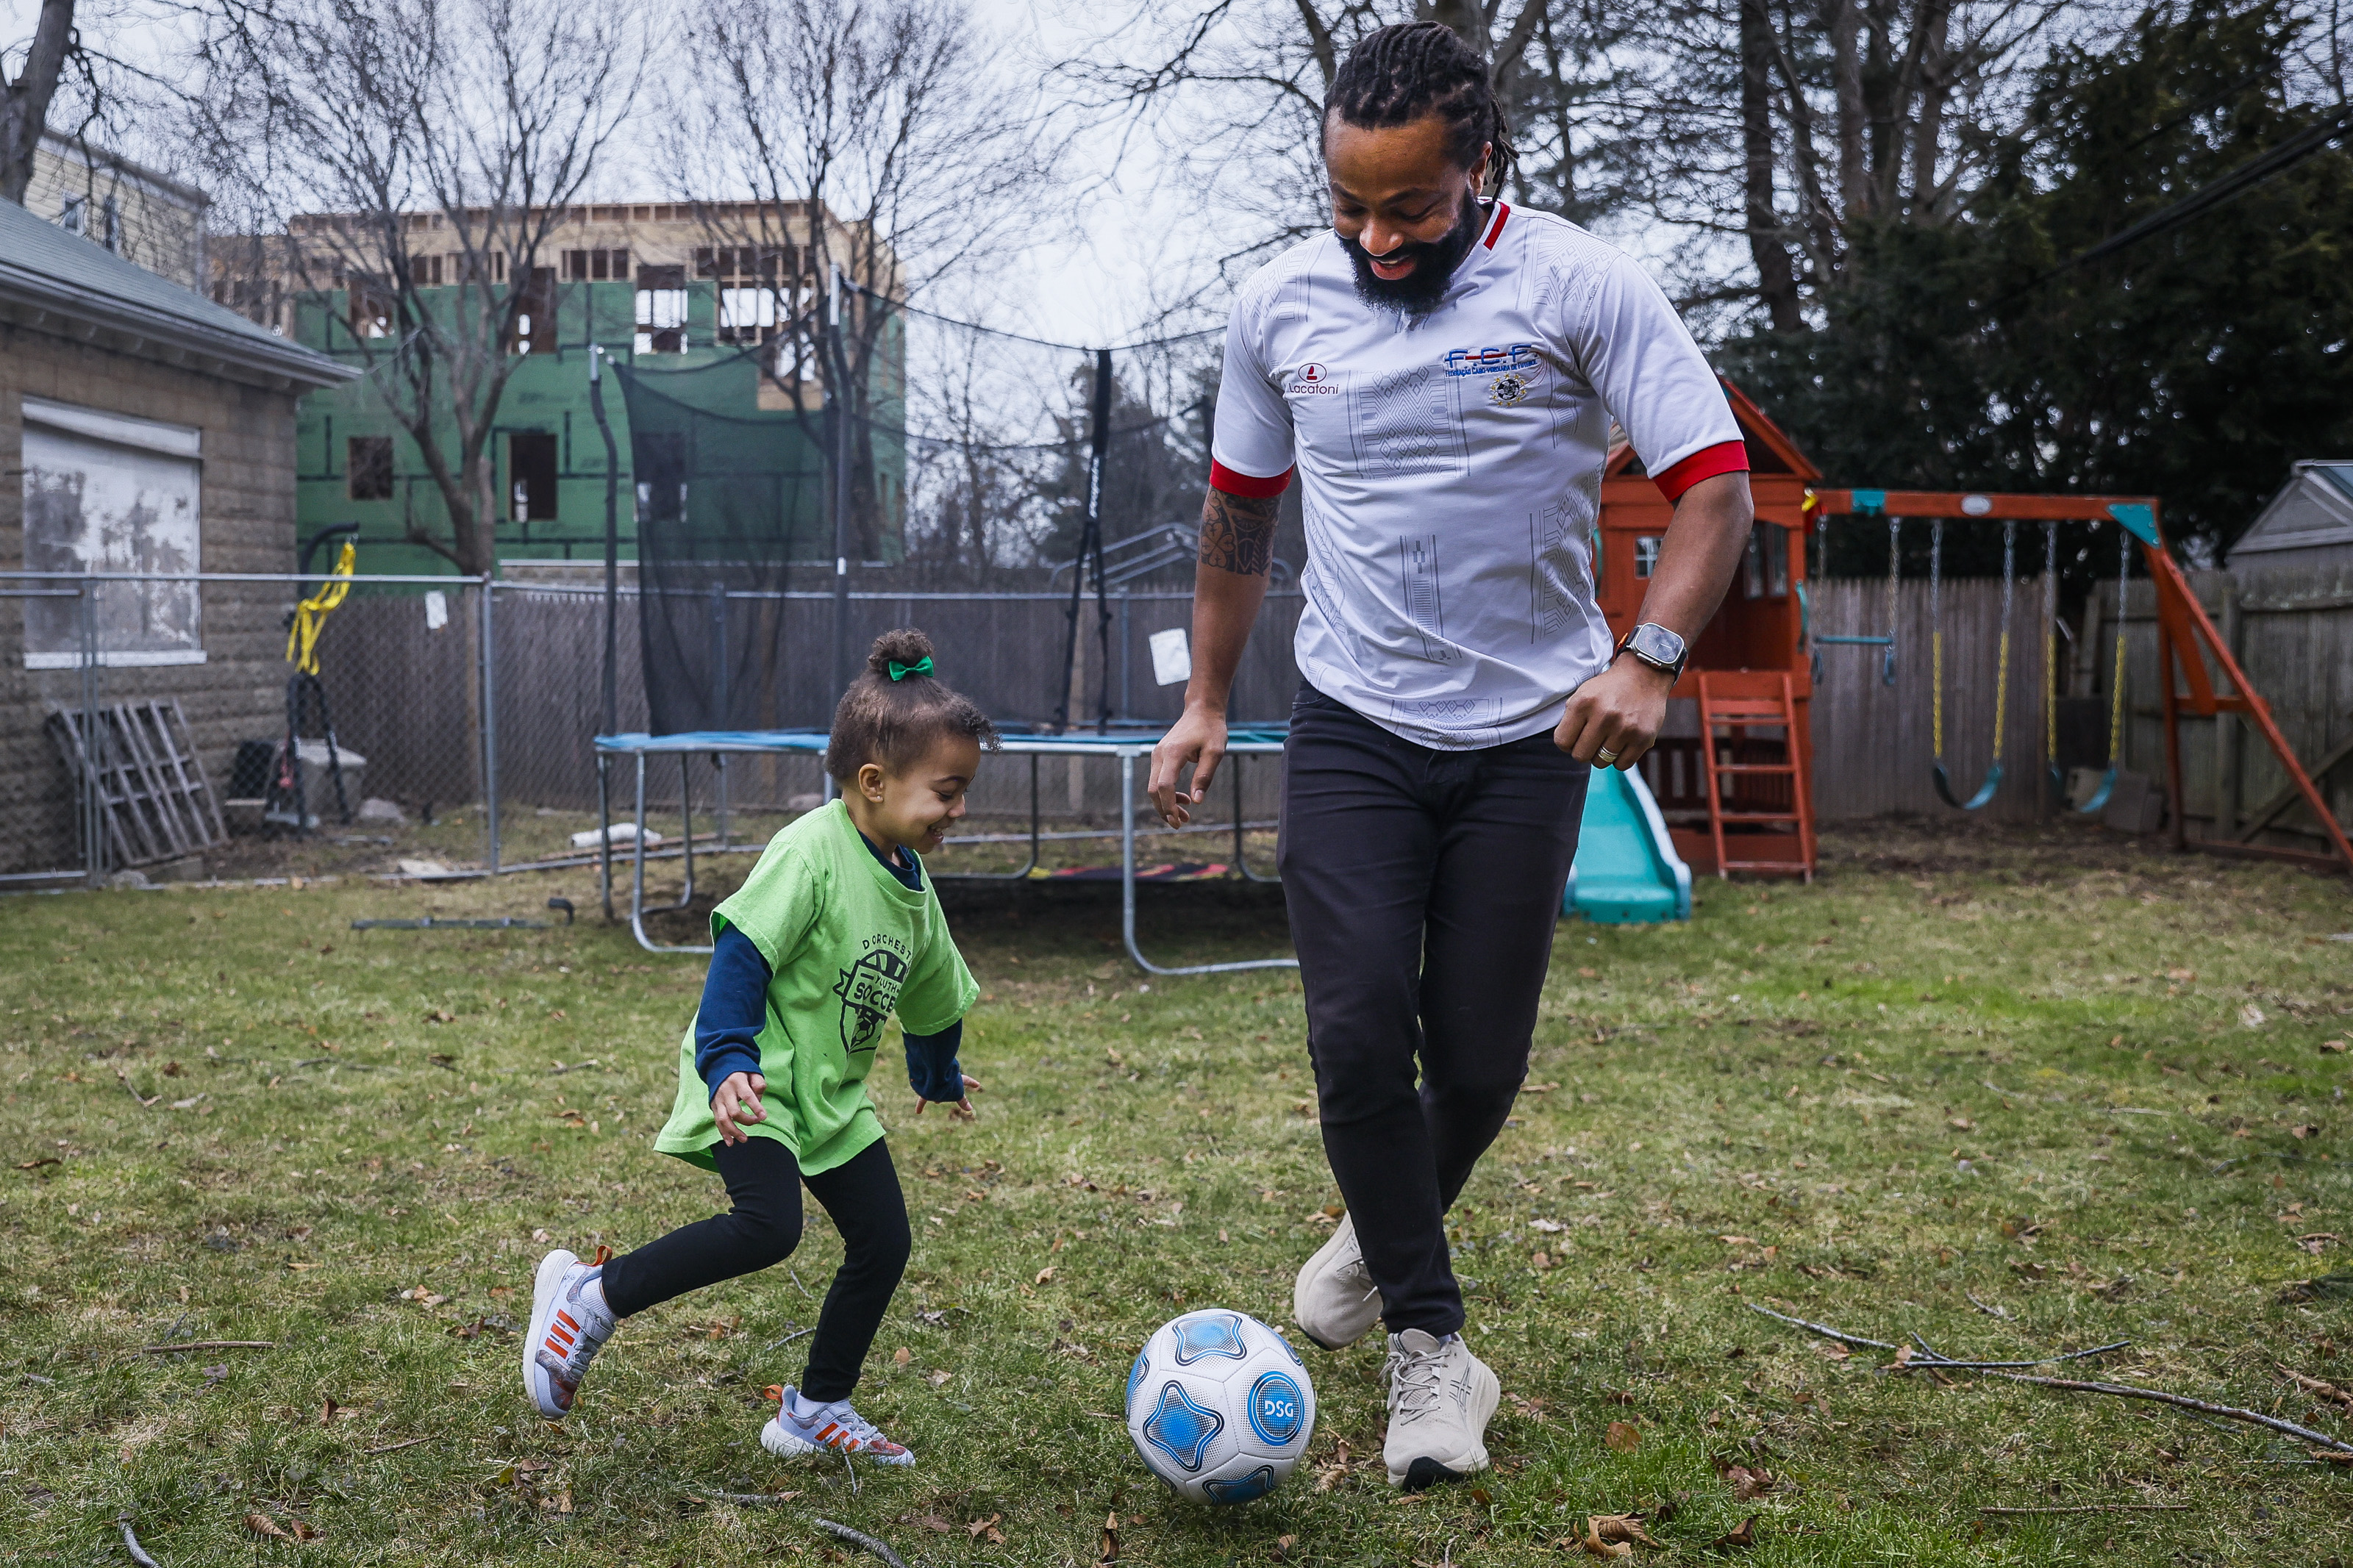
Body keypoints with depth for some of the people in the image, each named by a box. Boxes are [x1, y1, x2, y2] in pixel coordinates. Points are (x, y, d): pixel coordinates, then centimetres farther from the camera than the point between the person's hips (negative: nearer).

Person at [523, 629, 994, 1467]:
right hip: (756, 1084, -9)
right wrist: (729, 1065, -34)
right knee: (768, 1225, -27)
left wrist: (940, 1076, 40)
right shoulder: (811, 850, -19)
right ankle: (592, 1295, -7)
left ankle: (816, 1410, 22)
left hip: (833, 1094, 9)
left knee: (883, 1242, 5)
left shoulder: (911, 884, 8)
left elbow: (932, 993, 25)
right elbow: (741, 953, -24)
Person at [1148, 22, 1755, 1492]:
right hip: (1352, 725, 2)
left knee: (1480, 1058, 5)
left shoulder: (1580, 285, -11)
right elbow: (1239, 514, 14)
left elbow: (1715, 486, -13)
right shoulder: (1281, 304, 1)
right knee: (1359, 1033, -10)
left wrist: (1649, 658, -29)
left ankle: (1389, 1233, 37)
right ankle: (1431, 1343, 7)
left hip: (1527, 736, -2)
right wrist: (1206, 699, 13)